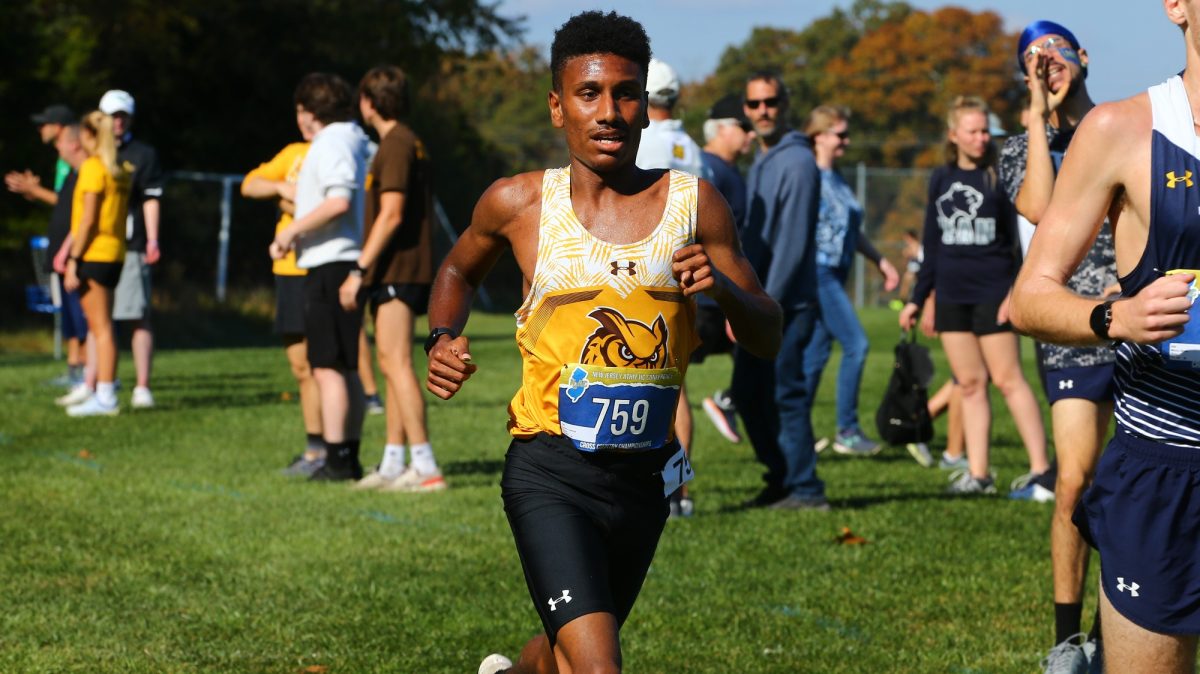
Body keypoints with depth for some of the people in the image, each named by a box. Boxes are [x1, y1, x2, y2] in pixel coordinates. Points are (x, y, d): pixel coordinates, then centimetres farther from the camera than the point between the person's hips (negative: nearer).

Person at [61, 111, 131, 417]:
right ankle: (103, 393, 14)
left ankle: (105, 398, -10)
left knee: (100, 328, -8)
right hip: (115, 254, 8)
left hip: (93, 254, -8)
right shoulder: (119, 171, 14)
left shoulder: (92, 167, -10)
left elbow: (88, 220, -15)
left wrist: (73, 259, -14)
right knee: (101, 327, 13)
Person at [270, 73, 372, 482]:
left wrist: (292, 231, -17)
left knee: (328, 368, -9)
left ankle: (337, 460, -11)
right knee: (346, 369, 13)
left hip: (330, 266, -10)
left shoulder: (331, 143, -11)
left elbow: (339, 200, -24)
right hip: (345, 266, 10)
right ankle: (349, 458, 16)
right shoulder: (354, 141, 19)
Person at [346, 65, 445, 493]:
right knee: (392, 365, 12)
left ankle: (425, 468, -18)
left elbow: (391, 214, -20)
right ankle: (393, 465, 14)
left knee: (396, 363, -13)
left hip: (396, 270, -10)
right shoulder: (412, 145, 18)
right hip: (406, 271, 10)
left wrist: (360, 269, -19)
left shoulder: (396, 146, -12)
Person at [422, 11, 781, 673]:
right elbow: (458, 270, 20)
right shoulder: (518, 203, -1)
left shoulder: (693, 203, 1)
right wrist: (442, 339, 1)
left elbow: (767, 338, 4)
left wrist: (722, 286, -16)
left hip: (645, 476, 3)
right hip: (550, 474, -3)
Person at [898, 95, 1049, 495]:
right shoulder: (941, 179, 11)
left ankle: (1040, 468, -6)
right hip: (952, 296, 5)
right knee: (969, 382, 5)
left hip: (992, 294, -5)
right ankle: (978, 474, 6)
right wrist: (917, 300, 16)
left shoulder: (1001, 176, -3)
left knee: (1007, 379, -8)